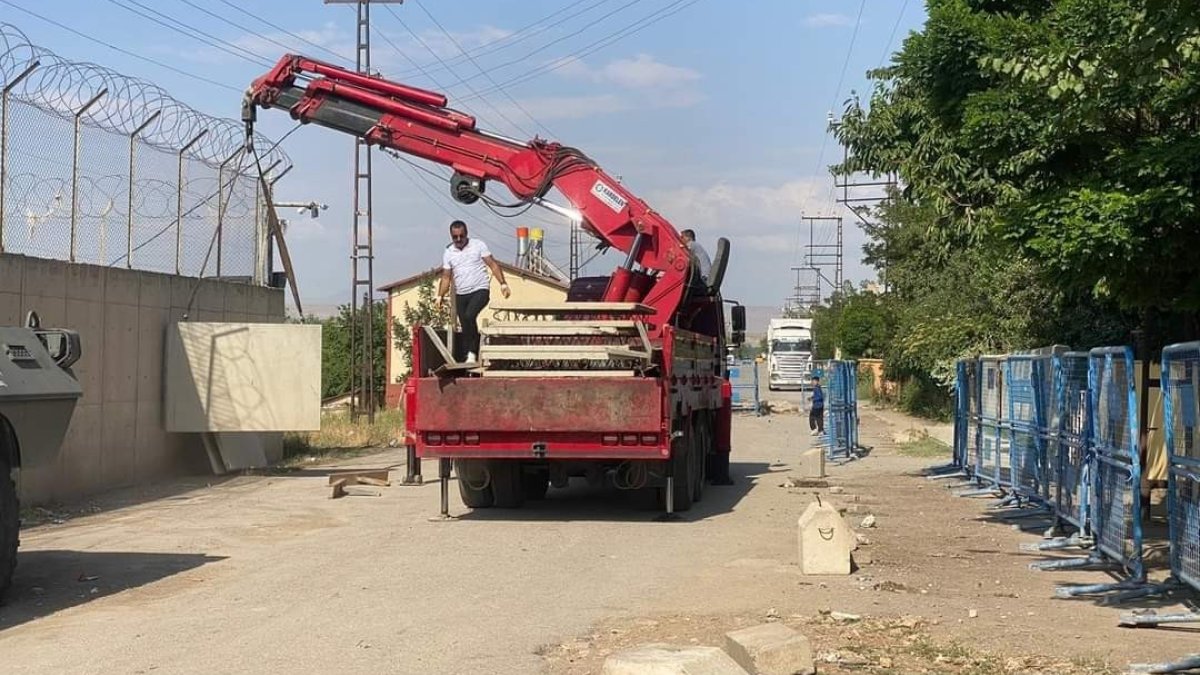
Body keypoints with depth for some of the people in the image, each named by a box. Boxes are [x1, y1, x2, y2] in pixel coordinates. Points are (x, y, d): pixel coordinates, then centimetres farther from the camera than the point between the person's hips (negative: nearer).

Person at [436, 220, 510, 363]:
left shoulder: (478, 245, -2)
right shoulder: (448, 253, 7)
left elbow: (493, 265, -3)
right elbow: (446, 277, 11)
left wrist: (503, 283, -13)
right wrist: (440, 295, -1)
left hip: (480, 291, -4)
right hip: (461, 295, 4)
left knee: (469, 316, -27)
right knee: (465, 328, 4)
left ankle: (472, 352, -18)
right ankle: (469, 359, 9)